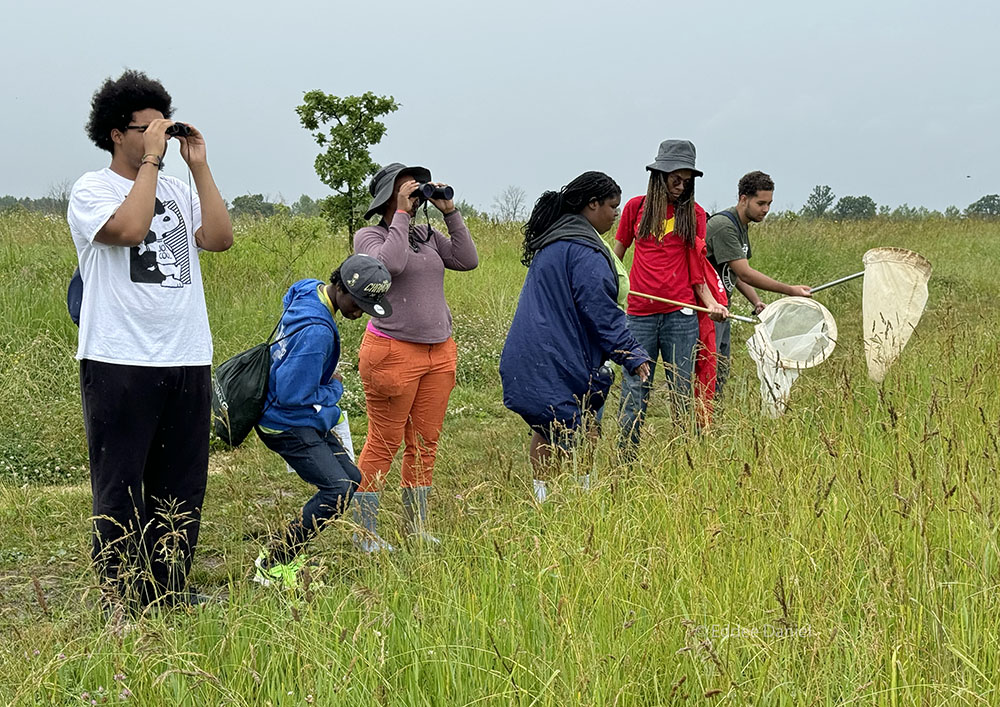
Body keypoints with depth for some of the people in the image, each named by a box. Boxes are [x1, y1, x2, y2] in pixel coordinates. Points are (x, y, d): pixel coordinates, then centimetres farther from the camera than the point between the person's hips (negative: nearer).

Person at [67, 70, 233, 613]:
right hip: (119, 364, -6)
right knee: (120, 488, 0)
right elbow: (129, 228, -21)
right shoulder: (92, 190, -1)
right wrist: (150, 160, -12)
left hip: (187, 362, 6)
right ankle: (121, 603, 7)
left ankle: (169, 593, 21)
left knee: (180, 487, 10)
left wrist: (198, 165, 3)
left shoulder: (176, 190, 16)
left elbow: (219, 238, 1)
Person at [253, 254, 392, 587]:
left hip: (307, 419, 11)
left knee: (350, 477, 12)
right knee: (337, 489, -17)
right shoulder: (316, 331, -29)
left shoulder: (309, 292, 1)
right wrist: (335, 389, -8)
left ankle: (285, 551, 17)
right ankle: (272, 566, -6)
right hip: (287, 423, -11)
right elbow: (291, 396, -28)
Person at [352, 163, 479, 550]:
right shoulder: (369, 235, -2)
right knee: (384, 445, -3)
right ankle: (366, 534, 5)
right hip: (393, 351, -6)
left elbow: (467, 260, 4)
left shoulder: (428, 236, 15)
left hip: (440, 351, 6)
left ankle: (416, 527, 19)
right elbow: (390, 263, -22)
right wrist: (402, 214, -13)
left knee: (425, 443, 9)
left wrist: (450, 212, 3)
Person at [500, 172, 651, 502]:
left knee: (546, 431, 14)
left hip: (531, 358, 10)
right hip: (559, 362, -10)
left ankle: (541, 496, 18)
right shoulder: (584, 250, -15)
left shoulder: (552, 241, 18)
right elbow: (600, 311, -18)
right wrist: (633, 354, -13)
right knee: (581, 436, -6)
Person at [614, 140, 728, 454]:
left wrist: (710, 302, -8)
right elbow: (617, 252, 18)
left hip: (680, 314, 0)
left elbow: (696, 268, 6)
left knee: (682, 394, 3)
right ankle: (625, 461, 6)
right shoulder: (636, 207, 8)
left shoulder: (694, 213, 7)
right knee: (634, 392, -1)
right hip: (640, 314, 0)